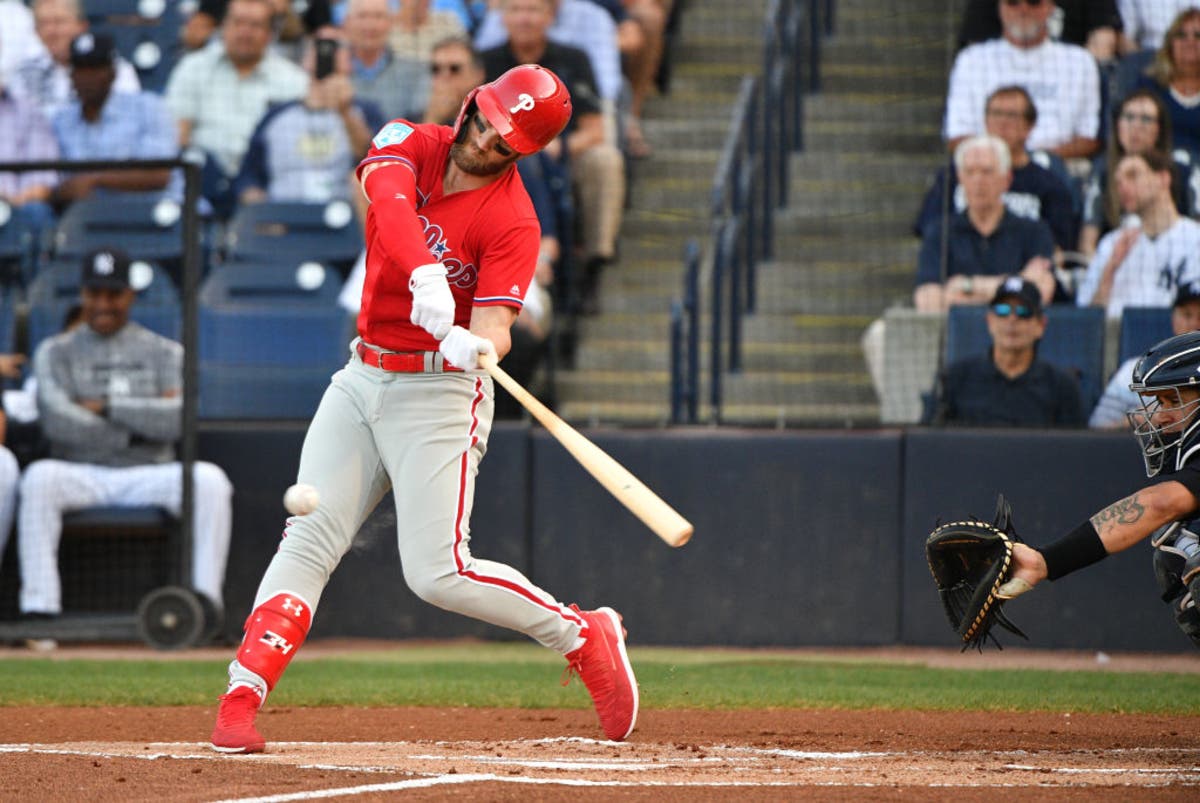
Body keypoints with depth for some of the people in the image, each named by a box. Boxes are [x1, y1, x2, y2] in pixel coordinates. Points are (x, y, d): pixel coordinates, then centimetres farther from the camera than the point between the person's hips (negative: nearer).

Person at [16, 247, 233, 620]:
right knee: (39, 477, -33)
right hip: (82, 476, -1)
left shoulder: (165, 352, 13)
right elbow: (57, 421, -8)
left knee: (209, 479, -28)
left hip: (149, 476, 1)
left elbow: (177, 421, -6)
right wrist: (140, 426, -6)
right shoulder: (56, 352, 11)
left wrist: (108, 407, -8)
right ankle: (39, 608, -38)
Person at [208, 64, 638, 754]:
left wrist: (477, 346, -48)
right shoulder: (410, 145, -2)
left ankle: (584, 636, 8)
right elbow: (390, 200, -25)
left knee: (439, 575, -11)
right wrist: (426, 276, -44)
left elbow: (494, 327, -23)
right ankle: (241, 702, -11)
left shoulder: (512, 221, -13)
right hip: (361, 379, 5)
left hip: (440, 393, -5)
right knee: (308, 541, -7)